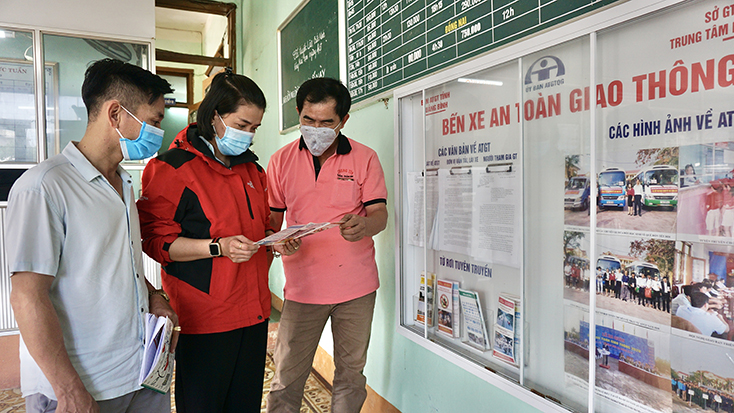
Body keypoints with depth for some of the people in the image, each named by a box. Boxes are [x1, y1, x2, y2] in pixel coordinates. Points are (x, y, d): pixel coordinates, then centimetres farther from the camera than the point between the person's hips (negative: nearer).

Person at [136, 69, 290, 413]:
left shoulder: (251, 168, 14)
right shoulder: (173, 168, -8)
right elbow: (155, 240, -12)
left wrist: (273, 240, 2)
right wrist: (219, 247, -22)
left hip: (253, 308, 7)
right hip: (204, 316, -6)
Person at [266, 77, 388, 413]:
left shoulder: (364, 158, 0)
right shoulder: (281, 160, 3)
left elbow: (380, 214, -4)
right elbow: (272, 217, 6)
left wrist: (363, 226, -27)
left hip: (355, 284, 0)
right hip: (302, 283, 0)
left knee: (351, 375, 13)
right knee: (286, 378, 4)